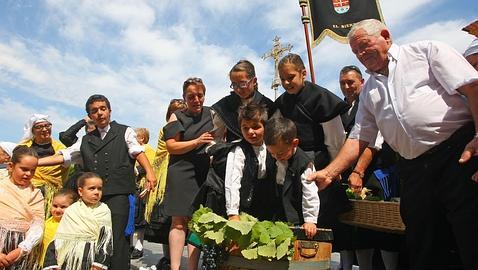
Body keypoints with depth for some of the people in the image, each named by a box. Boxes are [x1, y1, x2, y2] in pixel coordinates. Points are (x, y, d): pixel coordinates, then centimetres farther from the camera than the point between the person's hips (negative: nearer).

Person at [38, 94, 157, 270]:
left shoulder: (124, 132, 9)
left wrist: (149, 171, -20)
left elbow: (137, 152, -4)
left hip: (118, 194, -4)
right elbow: (63, 156, 17)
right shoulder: (86, 141, 20)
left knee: (117, 239, -7)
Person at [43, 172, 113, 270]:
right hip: (70, 261, 2)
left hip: (92, 257, -2)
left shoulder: (104, 211, -2)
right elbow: (58, 240, 5)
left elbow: (106, 239, -6)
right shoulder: (71, 211, 5)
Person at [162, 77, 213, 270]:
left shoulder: (211, 114, 12)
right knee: (179, 221, -2)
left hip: (205, 174, 2)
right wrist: (197, 142, -13)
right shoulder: (177, 117, 5)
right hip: (182, 173, -2)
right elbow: (171, 146, -4)